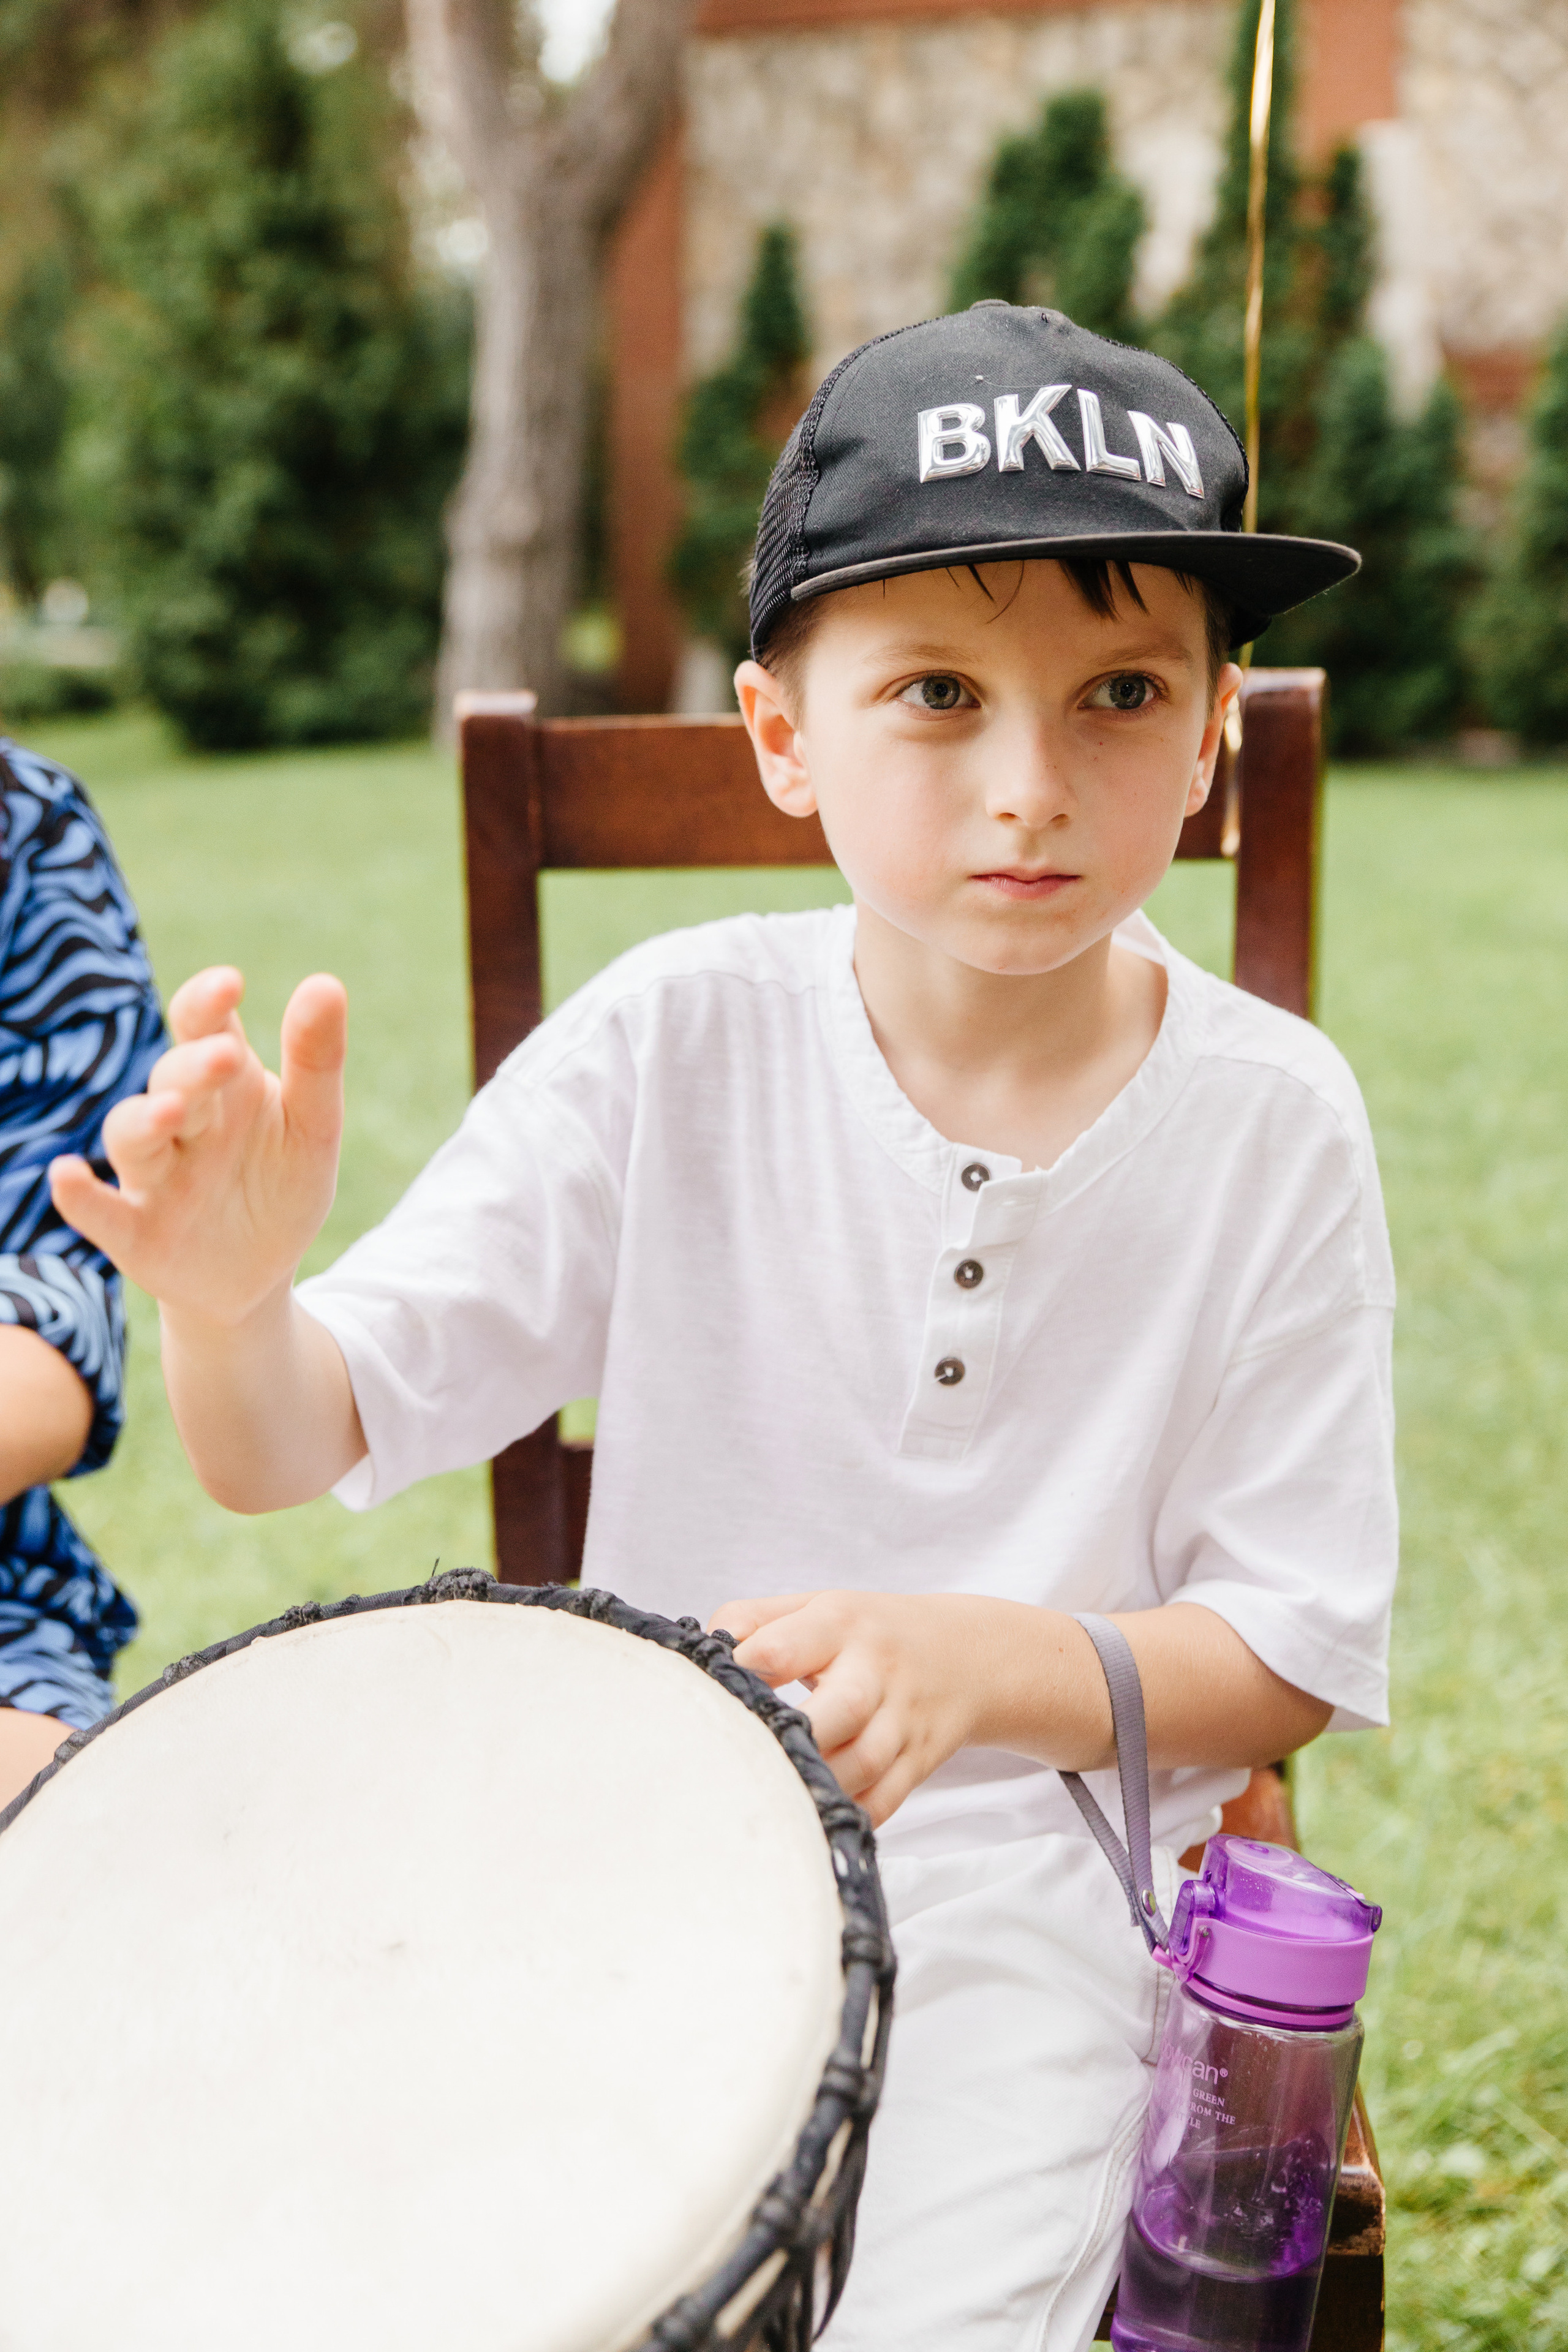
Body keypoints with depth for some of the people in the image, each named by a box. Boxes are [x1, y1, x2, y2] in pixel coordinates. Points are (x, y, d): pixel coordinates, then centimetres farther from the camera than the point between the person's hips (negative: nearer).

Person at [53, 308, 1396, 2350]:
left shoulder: (1267, 1122, -10)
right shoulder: (678, 1044, -9)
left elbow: (1291, 1661, -5)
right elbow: (297, 1450, -10)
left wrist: (978, 1660, -25)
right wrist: (226, 1296, -33)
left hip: (1020, 1888, -1)